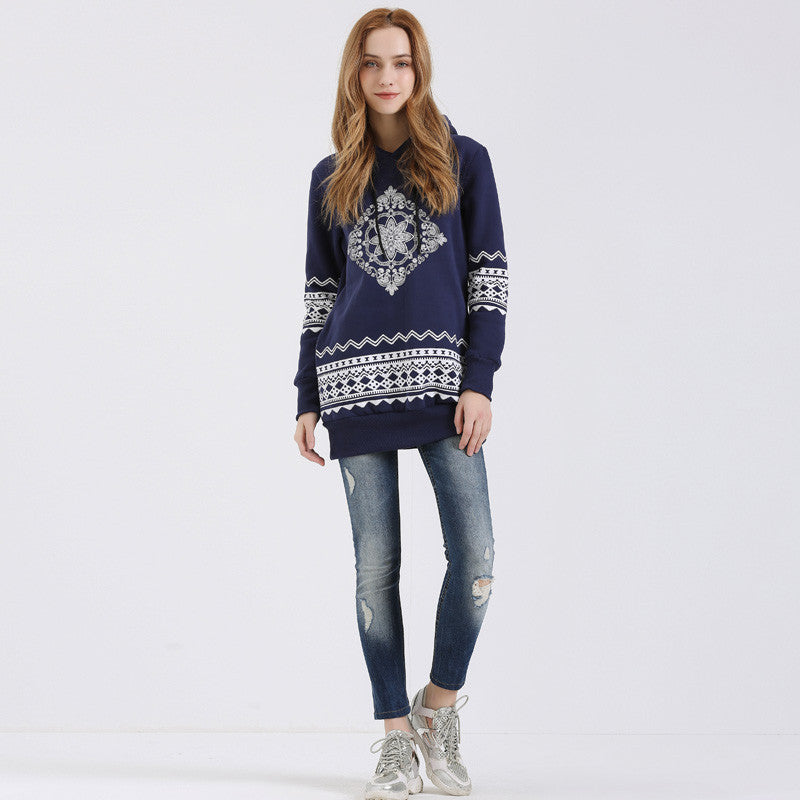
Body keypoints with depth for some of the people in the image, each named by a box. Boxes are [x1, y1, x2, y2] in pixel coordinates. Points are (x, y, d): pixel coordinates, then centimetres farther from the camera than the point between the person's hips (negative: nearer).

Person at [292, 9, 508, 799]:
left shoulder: (463, 160, 7)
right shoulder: (331, 178, 14)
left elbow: (489, 274, 4)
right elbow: (319, 290, 15)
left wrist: (479, 382, -6)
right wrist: (308, 399, 10)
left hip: (443, 379, -1)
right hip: (358, 386, 2)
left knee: (476, 560, -10)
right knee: (375, 565, 2)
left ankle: (437, 705, 13)